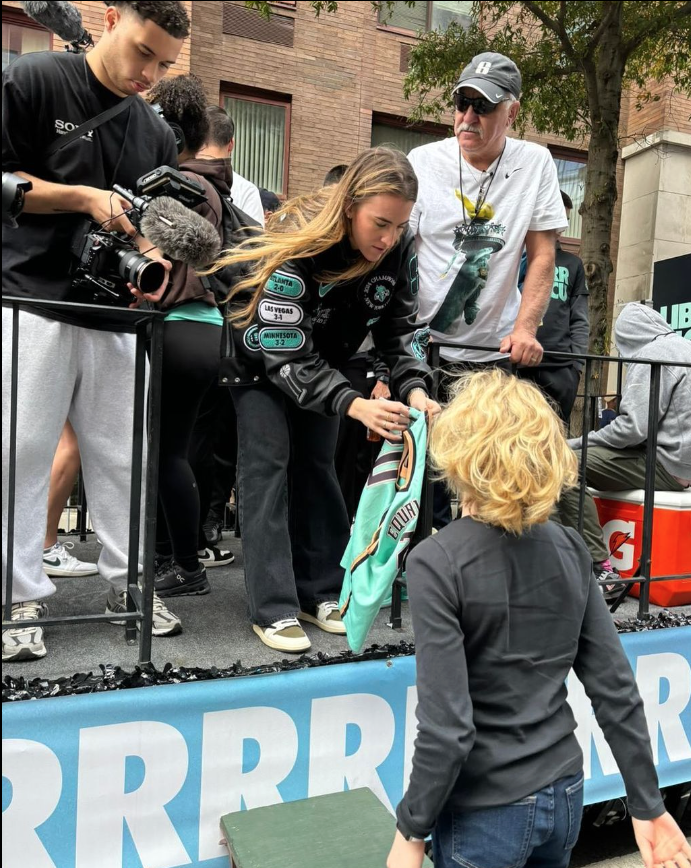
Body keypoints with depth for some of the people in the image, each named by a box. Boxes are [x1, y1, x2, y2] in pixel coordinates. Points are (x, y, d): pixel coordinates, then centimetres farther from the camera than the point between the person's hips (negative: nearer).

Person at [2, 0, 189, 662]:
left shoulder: (155, 133, 16)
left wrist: (154, 260, -4)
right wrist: (85, 198, -10)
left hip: (114, 317, 5)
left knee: (120, 456, 7)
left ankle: (125, 582, 20)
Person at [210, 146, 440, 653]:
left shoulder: (399, 249, -19)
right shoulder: (299, 245, -36)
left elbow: (400, 327, -12)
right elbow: (284, 355, -37)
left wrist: (414, 389, -31)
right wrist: (355, 405, -48)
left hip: (321, 359, 5)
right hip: (261, 352, -5)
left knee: (317, 464, 5)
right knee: (267, 464, -12)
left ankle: (320, 592, 14)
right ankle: (272, 609, -8)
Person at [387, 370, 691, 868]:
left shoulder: (437, 564, -23)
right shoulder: (569, 548, -7)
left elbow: (447, 729, -23)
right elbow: (616, 688, -4)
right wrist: (647, 804, 6)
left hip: (486, 812, -5)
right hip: (565, 796, 5)